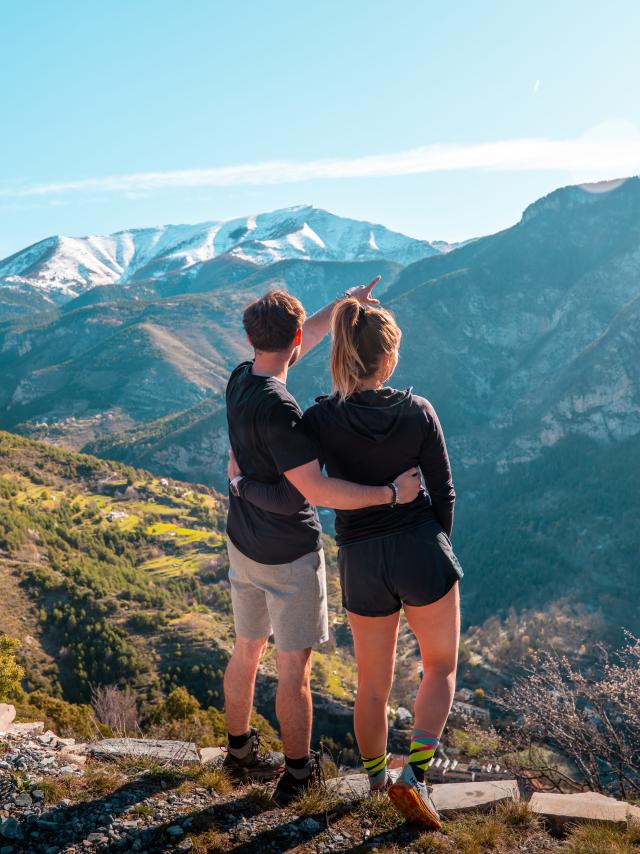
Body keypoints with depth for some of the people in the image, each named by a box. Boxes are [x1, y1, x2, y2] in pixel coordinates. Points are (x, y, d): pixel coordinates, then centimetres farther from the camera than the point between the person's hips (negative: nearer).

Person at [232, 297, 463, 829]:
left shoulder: (320, 420, -12)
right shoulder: (418, 412, -10)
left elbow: (288, 499, -15)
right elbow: (444, 493, -2)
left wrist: (242, 483, 4)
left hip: (363, 565, 1)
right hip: (422, 551, -1)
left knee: (374, 683, 22)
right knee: (442, 668, 23)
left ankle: (376, 777, 43)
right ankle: (413, 776, 10)